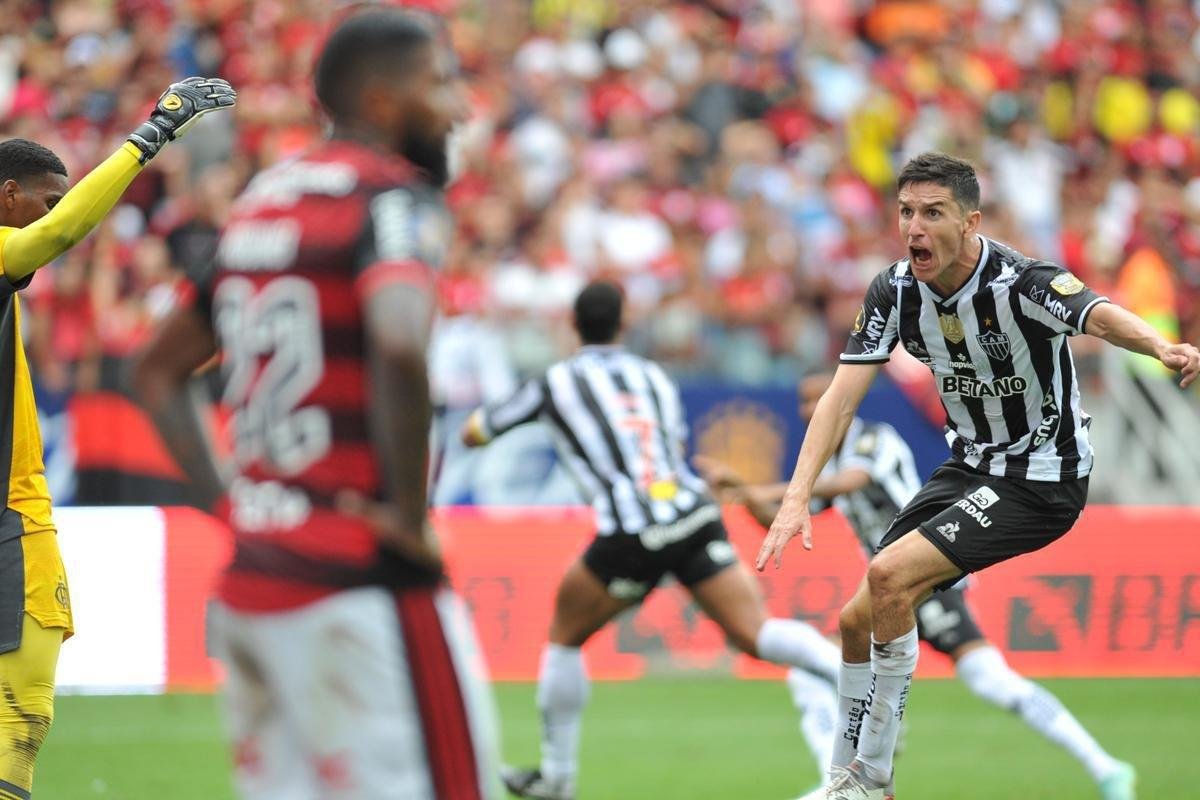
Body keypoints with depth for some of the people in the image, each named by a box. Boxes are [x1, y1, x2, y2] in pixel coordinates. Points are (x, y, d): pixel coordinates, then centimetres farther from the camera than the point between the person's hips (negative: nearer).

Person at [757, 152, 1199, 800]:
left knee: (890, 575, -23)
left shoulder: (1019, 283, -27)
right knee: (858, 620, 5)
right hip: (970, 466, 7)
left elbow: (1100, 316, -46)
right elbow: (843, 395, -10)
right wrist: (797, 497, -23)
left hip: (1042, 479, -7)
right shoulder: (895, 290, -8)